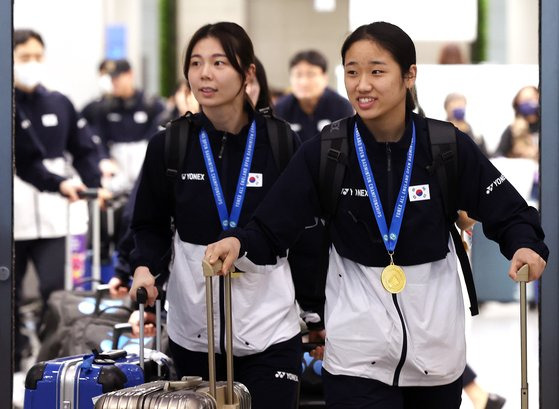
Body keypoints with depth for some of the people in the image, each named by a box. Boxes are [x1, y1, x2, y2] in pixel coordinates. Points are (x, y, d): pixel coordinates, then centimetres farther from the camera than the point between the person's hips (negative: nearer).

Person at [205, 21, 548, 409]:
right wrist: (238, 244, -26)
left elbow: (509, 213, -1)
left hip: (437, 344, 1)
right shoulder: (325, 151, -6)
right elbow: (270, 229, -5)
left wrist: (526, 246, -21)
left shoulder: (448, 146, -7)